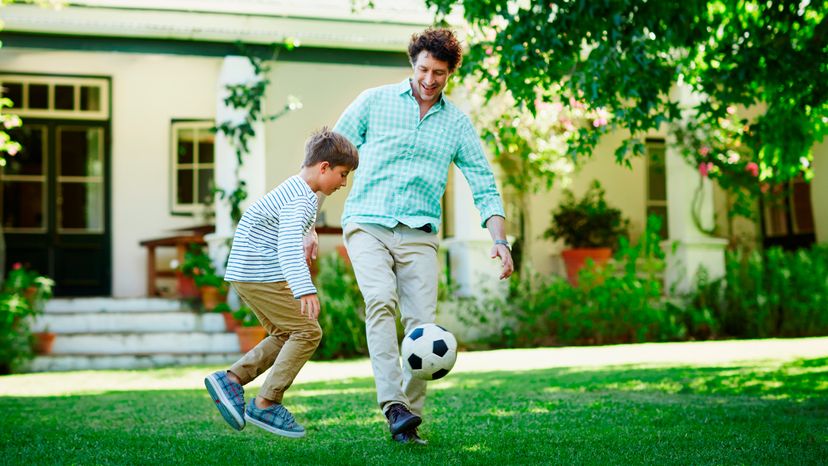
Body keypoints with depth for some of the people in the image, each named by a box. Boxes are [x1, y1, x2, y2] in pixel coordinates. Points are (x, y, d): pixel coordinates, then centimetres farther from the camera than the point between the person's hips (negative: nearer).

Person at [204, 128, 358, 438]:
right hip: (262, 276, -11)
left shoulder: (296, 192, 14)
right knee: (307, 332, -8)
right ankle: (266, 404, -5)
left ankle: (230, 379, 11)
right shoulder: (300, 200, -19)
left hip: (249, 273, 11)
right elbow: (289, 244, -34)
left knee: (285, 335, 17)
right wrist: (305, 290, -45)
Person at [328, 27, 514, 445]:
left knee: (423, 324, -9)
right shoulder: (374, 102, 5)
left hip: (419, 234, 2)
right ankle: (393, 405, -33)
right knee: (381, 301, -26)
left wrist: (499, 241, -4)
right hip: (367, 223, -2)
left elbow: (484, 186, 10)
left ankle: (408, 419, 3)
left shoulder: (457, 124, 11)